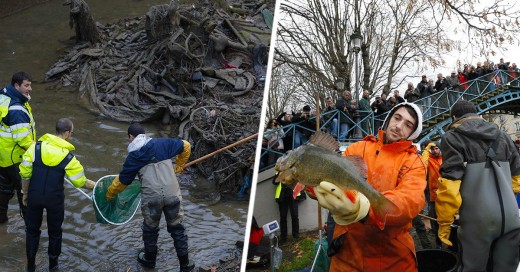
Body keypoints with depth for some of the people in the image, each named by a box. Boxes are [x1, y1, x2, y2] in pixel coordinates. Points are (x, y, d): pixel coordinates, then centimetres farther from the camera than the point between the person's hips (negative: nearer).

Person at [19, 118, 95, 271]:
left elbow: (25, 174, -7)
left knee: (32, 230, 21)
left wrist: (25, 193, 7)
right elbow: (81, 182, -9)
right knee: (54, 231, 20)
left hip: (34, 196, 2)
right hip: (54, 199, -2)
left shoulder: (35, 147, -12)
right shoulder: (68, 157, -16)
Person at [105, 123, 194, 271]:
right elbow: (185, 146, 18)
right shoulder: (162, 143, 7)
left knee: (150, 229, 23)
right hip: (172, 194, 1)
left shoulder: (133, 156, 5)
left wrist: (110, 194, 32)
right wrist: (179, 165, 33)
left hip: (151, 198, -1)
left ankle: (149, 259, 42)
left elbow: (122, 181, 13)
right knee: (177, 228, 17)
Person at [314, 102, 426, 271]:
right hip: (347, 251, 1)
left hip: (392, 257, -1)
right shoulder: (356, 149, 4)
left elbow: (411, 199, -22)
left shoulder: (414, 162, -2)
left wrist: (364, 208, -42)